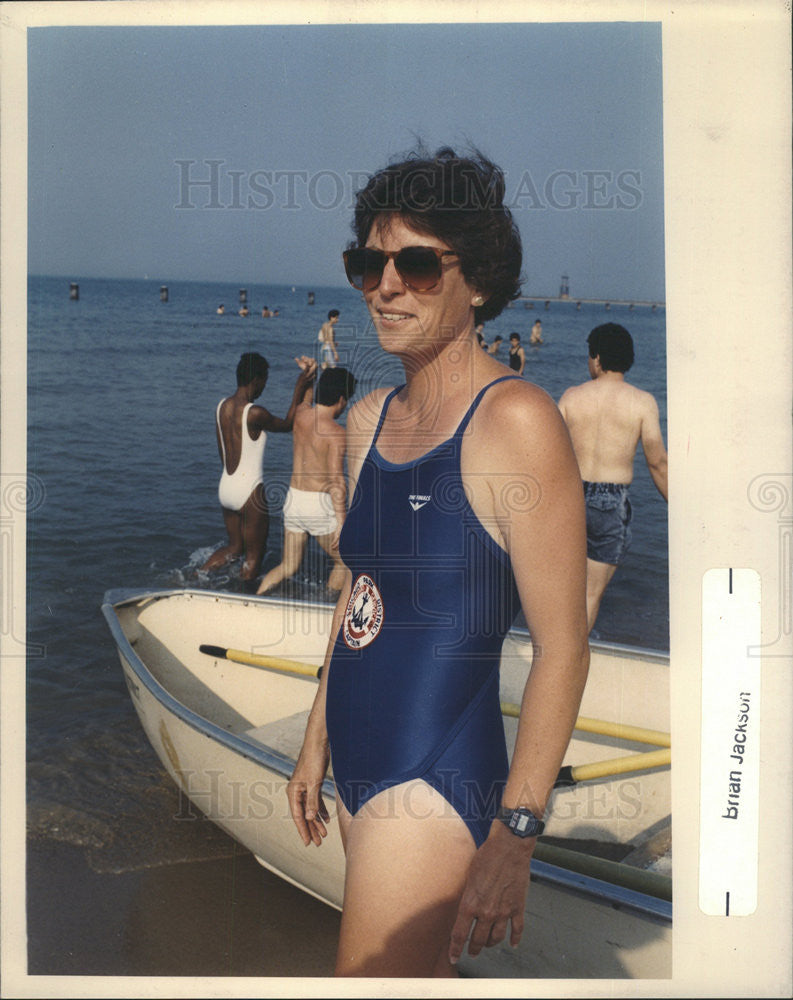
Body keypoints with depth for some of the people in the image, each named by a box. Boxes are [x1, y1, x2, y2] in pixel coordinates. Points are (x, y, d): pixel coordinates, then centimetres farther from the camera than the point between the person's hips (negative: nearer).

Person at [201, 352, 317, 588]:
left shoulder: (221, 407, 3)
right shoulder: (254, 413, -20)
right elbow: (287, 424, -2)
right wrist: (300, 387, -2)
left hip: (225, 488, 8)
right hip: (249, 491, -8)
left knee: (235, 548, 23)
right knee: (254, 556, 9)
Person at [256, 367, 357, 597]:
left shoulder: (301, 414, 1)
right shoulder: (335, 432, -18)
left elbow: (306, 396, 29)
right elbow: (336, 480, -23)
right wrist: (341, 521, -22)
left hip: (293, 499, 7)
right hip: (319, 504, -7)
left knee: (288, 567, 17)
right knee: (343, 560, 16)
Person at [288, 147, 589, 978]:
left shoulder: (516, 421, -16)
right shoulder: (368, 419, 8)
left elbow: (563, 647, -17)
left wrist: (513, 836, -18)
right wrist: (316, 744, 19)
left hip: (437, 777, -7)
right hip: (359, 765, 7)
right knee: (424, 976, 18)